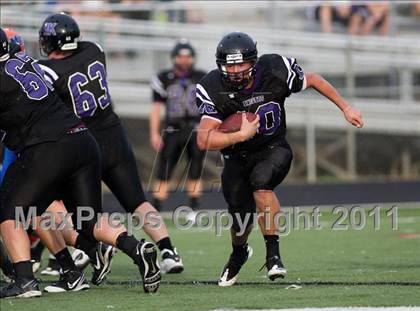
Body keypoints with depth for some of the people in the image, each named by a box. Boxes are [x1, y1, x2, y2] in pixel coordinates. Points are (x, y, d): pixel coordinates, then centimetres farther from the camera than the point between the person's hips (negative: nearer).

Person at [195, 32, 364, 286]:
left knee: (260, 180, -32)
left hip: (273, 150, -1)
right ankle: (238, 254, 36)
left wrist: (346, 108, 5)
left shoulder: (274, 71, -19)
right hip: (238, 157, 1)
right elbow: (204, 141, -25)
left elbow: (313, 80, 0)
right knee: (241, 216, -2)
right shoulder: (213, 90, -20)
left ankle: (273, 253, -22)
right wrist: (241, 135, -33)